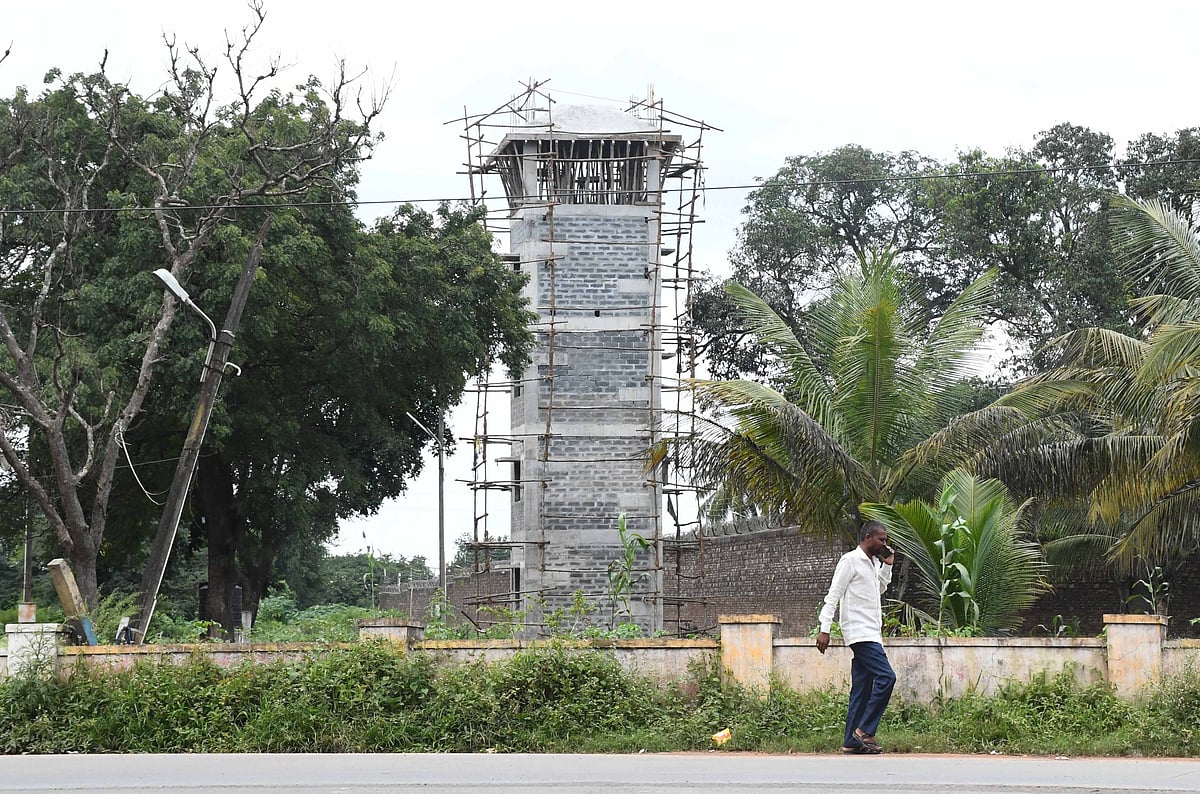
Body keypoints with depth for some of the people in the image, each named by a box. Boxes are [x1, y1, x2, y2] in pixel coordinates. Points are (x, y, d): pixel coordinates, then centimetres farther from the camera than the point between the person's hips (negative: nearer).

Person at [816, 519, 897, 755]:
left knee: (862, 688, 6)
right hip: (859, 632, -9)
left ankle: (852, 741, 6)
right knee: (886, 676, -18)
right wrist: (825, 629, -17)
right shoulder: (850, 561, -8)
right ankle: (865, 730, -14)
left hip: (871, 634, 9)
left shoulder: (873, 563, 18)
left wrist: (887, 566, 20)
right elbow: (833, 596, -11)